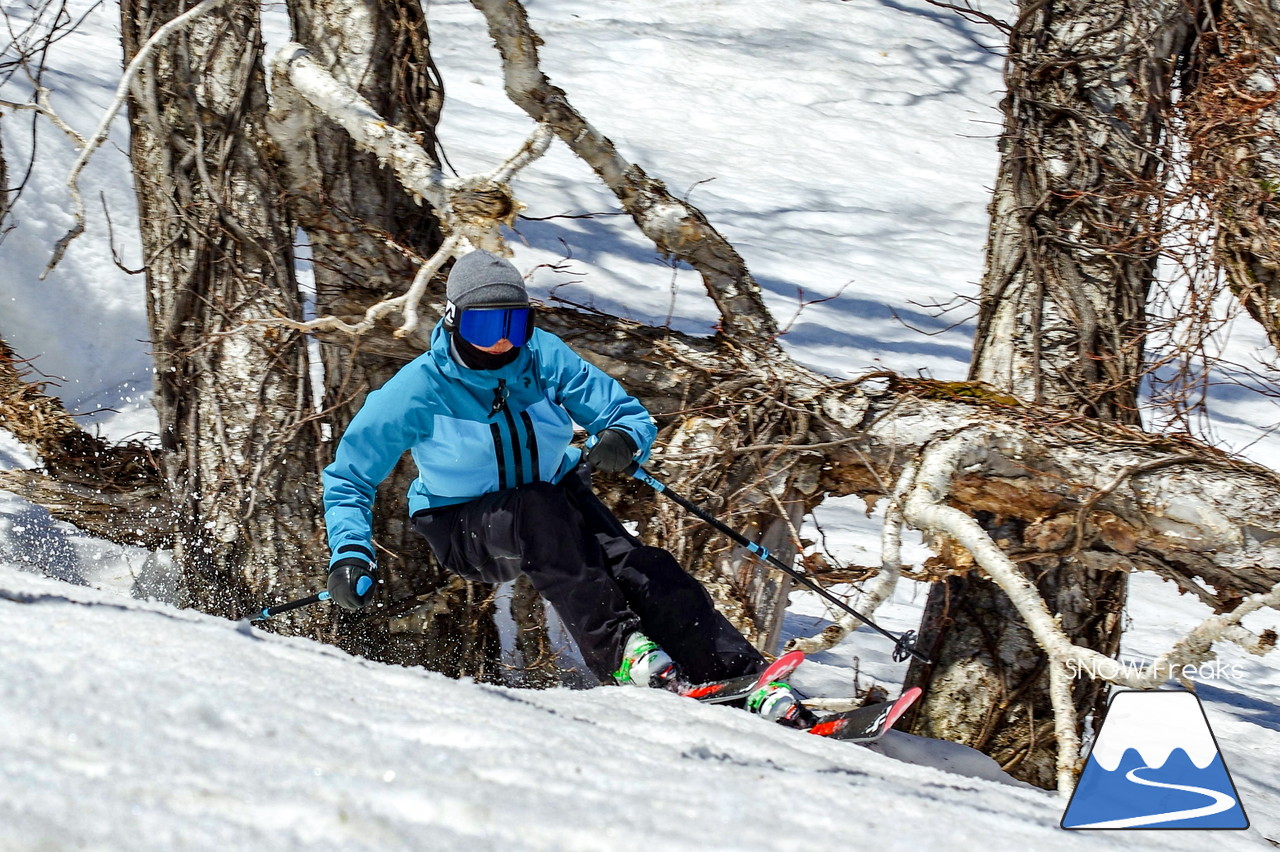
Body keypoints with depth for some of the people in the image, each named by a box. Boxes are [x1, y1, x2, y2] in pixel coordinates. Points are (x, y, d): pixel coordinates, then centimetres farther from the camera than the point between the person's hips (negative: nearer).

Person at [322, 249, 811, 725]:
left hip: (556, 500, 3)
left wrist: (622, 441, -31)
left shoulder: (544, 358, -10)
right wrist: (350, 554, -22)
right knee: (537, 509, -36)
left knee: (635, 565, -25)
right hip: (467, 528, -3)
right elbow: (348, 480, -7)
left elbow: (632, 417, -7)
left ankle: (742, 678, -29)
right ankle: (619, 653, -38)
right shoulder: (418, 390, -16)